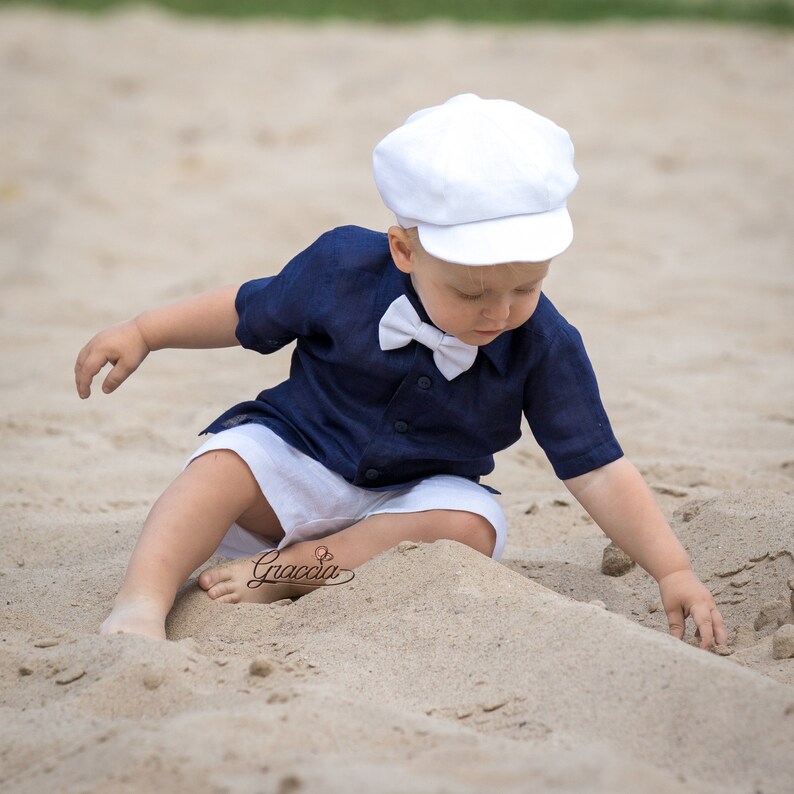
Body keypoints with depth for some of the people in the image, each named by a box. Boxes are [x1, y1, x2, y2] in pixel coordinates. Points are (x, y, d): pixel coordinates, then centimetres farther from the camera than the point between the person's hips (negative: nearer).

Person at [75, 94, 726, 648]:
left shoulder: (544, 347, -17)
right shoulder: (344, 269, -17)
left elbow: (599, 472, -16)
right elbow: (250, 311, 3)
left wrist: (673, 571, -25)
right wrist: (144, 332, 1)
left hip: (417, 496, 1)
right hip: (297, 455, 0)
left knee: (473, 524, -31)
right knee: (226, 464, -29)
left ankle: (290, 570, -28)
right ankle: (142, 602, -41)